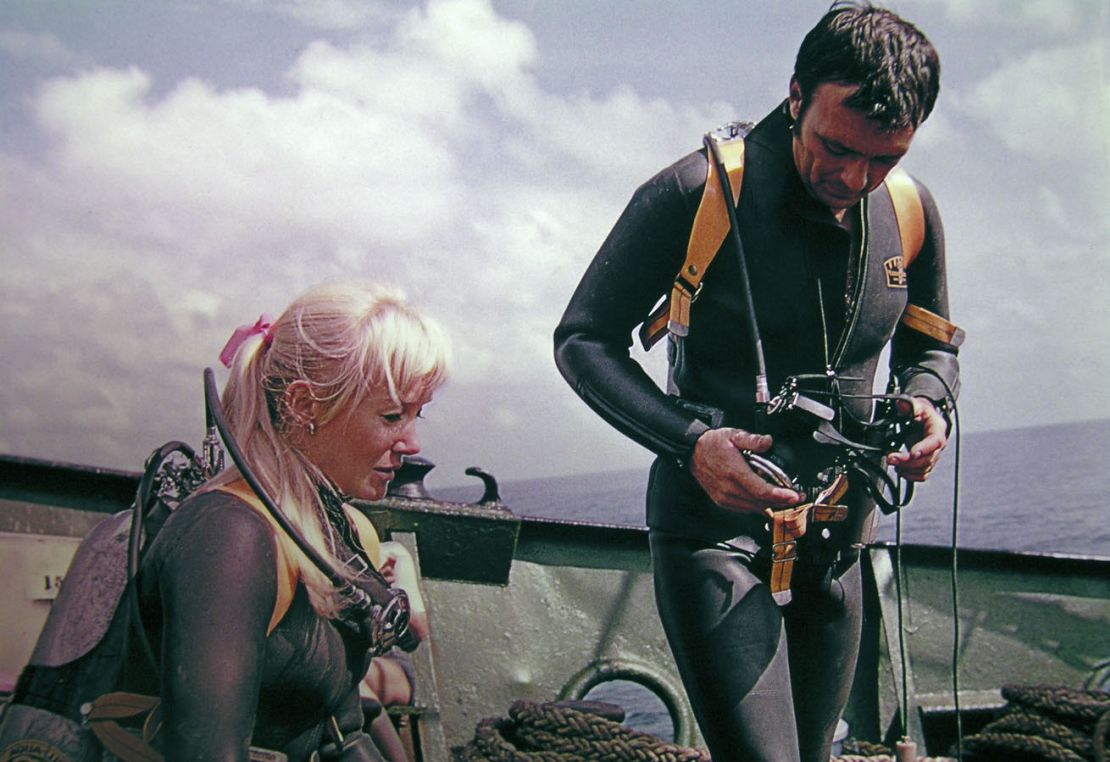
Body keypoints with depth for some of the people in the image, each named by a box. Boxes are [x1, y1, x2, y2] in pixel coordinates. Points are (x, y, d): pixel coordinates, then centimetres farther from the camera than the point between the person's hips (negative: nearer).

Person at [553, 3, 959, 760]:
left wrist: (928, 404, -8)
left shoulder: (910, 213, 0)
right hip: (712, 523, -5)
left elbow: (931, 347, 17)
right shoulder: (695, 195, -15)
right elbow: (583, 339, -10)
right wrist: (689, 441, -25)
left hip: (835, 535, 6)